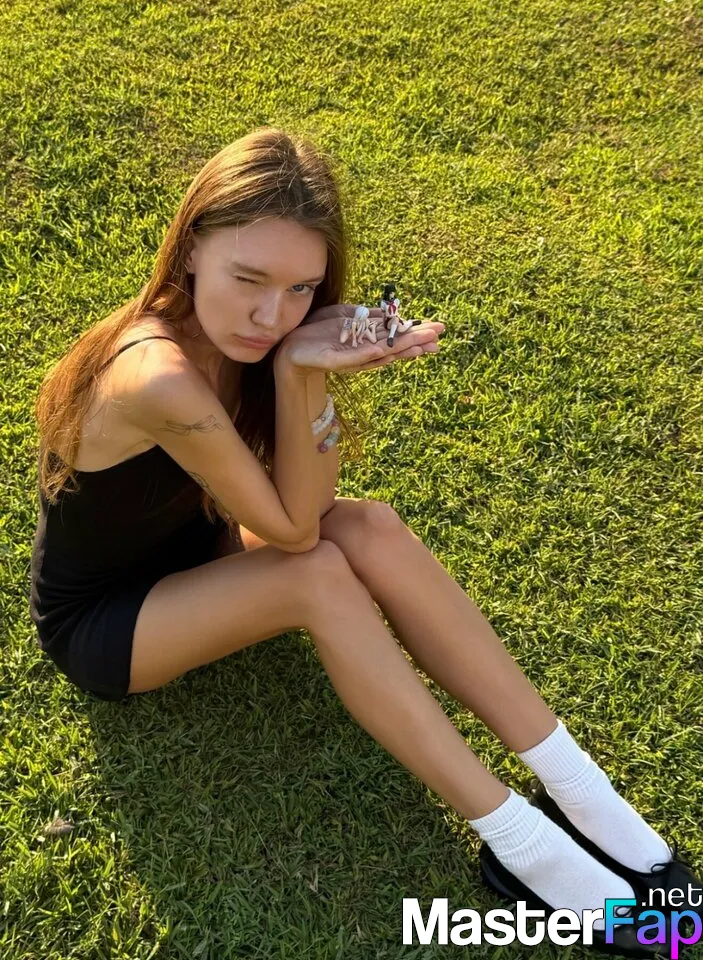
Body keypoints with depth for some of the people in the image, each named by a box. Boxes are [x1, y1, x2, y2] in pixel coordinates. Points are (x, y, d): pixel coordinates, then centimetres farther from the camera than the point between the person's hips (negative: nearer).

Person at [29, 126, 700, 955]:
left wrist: (303, 367, -31)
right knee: (320, 576, -30)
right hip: (95, 621, -6)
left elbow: (305, 509, -17)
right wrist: (300, 372, -40)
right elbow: (292, 530, -27)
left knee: (369, 530, -19)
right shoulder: (162, 380, -37)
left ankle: (582, 792, -14)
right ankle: (517, 846, -19)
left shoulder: (222, 331, -13)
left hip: (186, 554, 7)